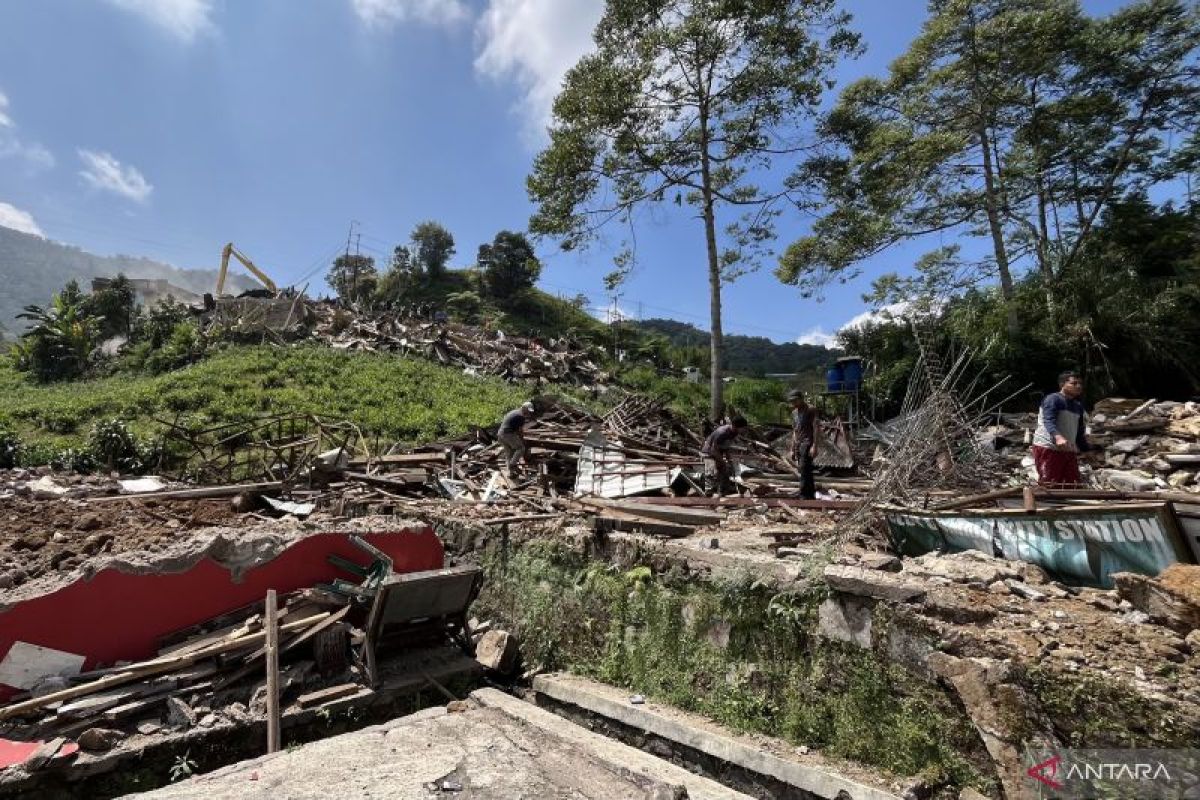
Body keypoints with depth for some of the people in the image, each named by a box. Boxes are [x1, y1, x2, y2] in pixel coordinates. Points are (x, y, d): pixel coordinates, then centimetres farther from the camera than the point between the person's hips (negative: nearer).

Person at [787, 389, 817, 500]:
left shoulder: (811, 410, -3)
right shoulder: (794, 412, 19)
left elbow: (815, 428, -10)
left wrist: (814, 446, -18)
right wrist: (792, 449, 17)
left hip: (807, 443, -7)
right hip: (798, 444, 8)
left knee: (804, 471, -14)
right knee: (806, 472, 9)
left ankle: (804, 497, -14)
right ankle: (811, 496, 14)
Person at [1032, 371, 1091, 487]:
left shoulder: (1078, 406, 20)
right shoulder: (1053, 399, -7)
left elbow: (1079, 433, 27)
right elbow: (1048, 421, -24)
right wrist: (1058, 437, -41)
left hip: (1068, 450, 8)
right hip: (1048, 448, -8)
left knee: (1074, 486, 4)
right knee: (1049, 486, -11)